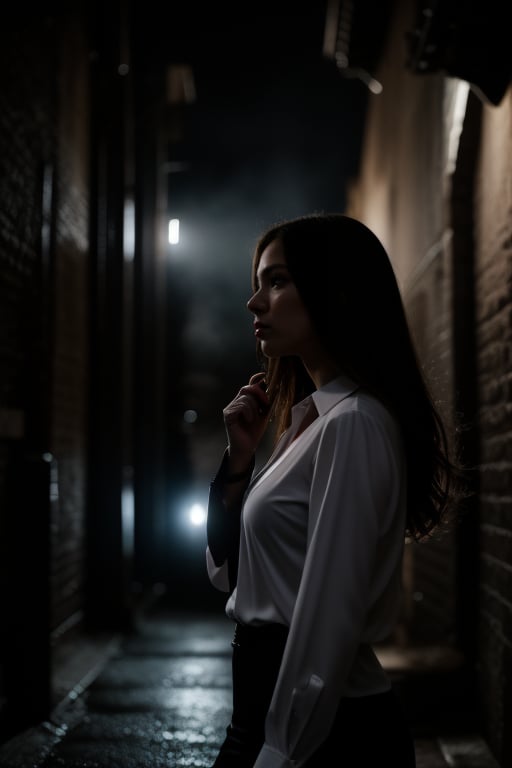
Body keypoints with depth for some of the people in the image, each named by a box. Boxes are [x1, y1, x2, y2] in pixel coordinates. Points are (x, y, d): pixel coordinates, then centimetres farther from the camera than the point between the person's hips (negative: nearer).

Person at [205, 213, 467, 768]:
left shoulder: (353, 425, -18)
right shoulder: (307, 418, 10)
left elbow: (328, 623, -22)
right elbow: (227, 573, 13)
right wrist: (240, 459, 1)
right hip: (264, 702, 8)